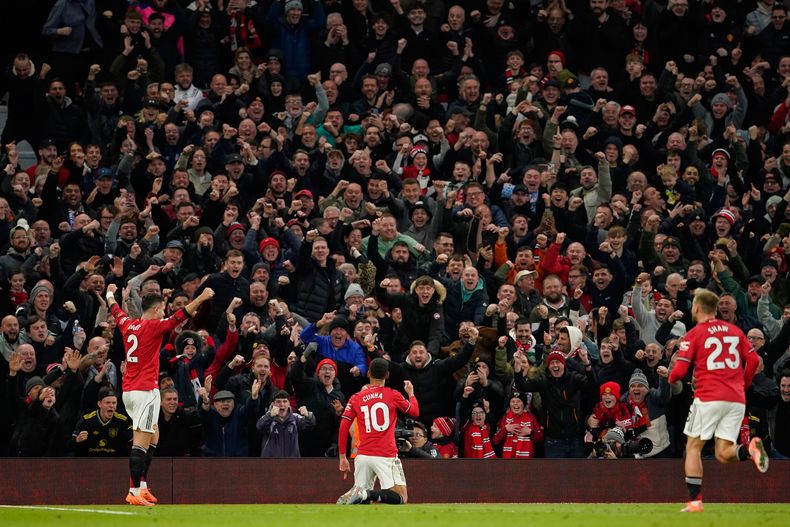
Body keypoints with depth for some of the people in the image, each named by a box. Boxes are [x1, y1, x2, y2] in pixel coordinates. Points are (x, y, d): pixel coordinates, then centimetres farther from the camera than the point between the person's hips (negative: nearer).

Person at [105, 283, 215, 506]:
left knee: (152, 437, 19)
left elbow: (115, 310, 30)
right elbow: (178, 318, -22)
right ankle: (134, 492, -16)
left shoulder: (128, 324, 10)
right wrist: (201, 298, -24)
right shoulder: (153, 327, -10)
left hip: (128, 391, 9)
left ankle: (142, 487, 16)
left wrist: (110, 294, 50)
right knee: (141, 442, -11)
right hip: (146, 390, -9)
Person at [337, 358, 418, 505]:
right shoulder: (393, 395, 2)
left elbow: (343, 428, 4)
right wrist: (411, 393, 37)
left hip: (362, 455, 3)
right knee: (401, 498, -6)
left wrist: (343, 457, 10)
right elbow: (415, 411, 18)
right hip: (386, 456, -3)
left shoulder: (356, 399, 8)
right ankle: (368, 494, -30)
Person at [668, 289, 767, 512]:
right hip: (737, 399, 4)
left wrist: (671, 379, 17)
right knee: (723, 453, 7)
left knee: (693, 448, 7)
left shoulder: (693, 335, 0)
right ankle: (750, 449, -25)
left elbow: (680, 371, -6)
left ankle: (695, 501, -1)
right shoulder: (735, 330, 14)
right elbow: (754, 360, 10)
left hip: (709, 397, -4)